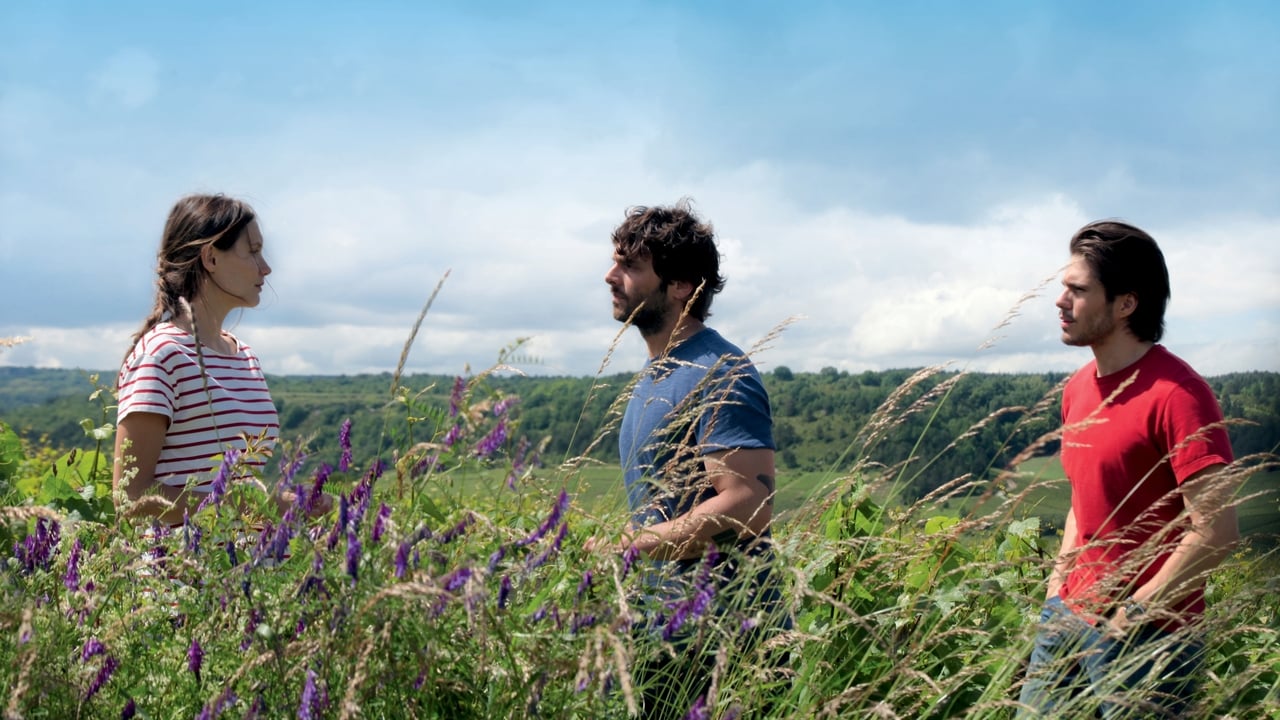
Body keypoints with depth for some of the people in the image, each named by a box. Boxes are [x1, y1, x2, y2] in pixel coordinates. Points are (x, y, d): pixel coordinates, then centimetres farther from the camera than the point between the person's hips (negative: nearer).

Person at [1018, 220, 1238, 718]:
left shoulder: (1176, 395, -17)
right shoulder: (1078, 388, 7)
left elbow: (1215, 532, -21)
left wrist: (1131, 614, -16)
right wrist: (1059, 581, 8)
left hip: (1145, 636, -7)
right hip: (1068, 613, 7)